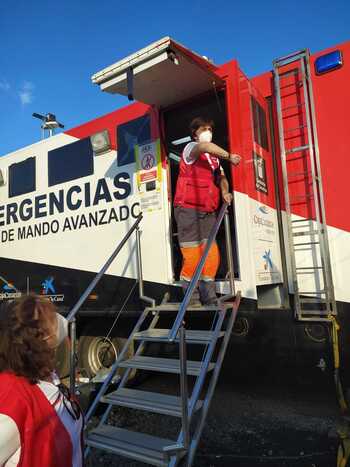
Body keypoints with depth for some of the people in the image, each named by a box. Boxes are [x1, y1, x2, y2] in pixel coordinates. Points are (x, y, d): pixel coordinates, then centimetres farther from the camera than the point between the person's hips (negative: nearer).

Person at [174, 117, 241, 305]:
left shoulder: (214, 156, 22)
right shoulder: (191, 148, -1)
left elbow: (221, 177, 19)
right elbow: (204, 146, -24)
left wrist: (225, 191, -2)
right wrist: (229, 157, -20)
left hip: (208, 211, 7)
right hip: (188, 209, -7)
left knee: (212, 255, 3)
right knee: (192, 256, -7)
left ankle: (209, 299, 12)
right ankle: (192, 299, 6)